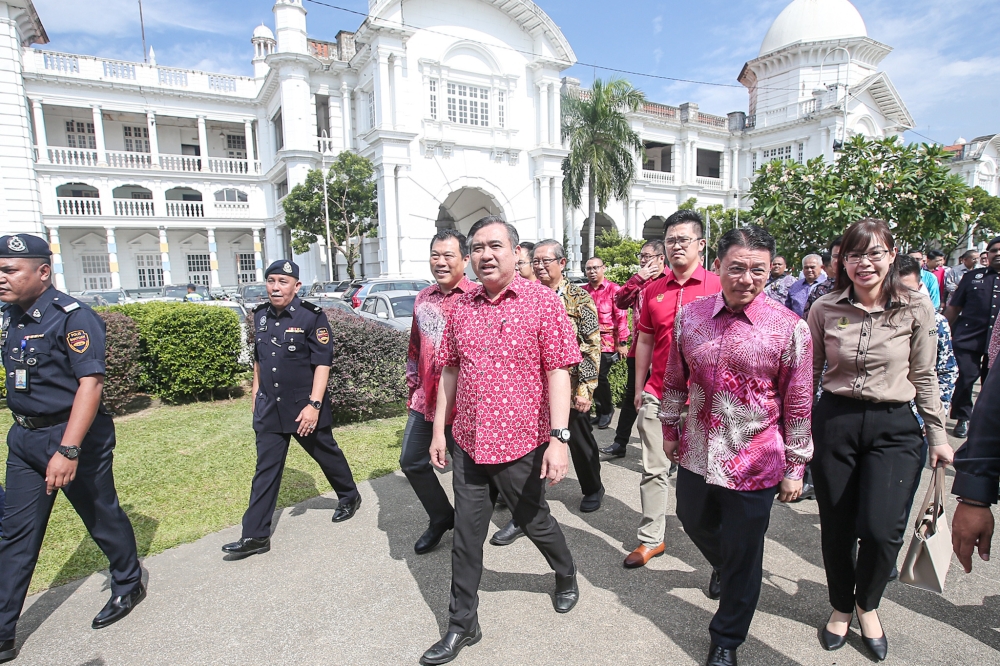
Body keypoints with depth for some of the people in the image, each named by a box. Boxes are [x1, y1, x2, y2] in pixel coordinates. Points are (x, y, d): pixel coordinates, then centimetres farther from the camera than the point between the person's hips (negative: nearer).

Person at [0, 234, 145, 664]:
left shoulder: (72, 318, -18)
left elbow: (90, 383, -25)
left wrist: (68, 450, -30)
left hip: (72, 435, -7)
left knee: (102, 516, 10)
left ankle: (129, 586, 32)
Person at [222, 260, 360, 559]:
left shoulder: (312, 316, -14)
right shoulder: (261, 315, 5)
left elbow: (322, 363, -16)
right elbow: (258, 359, 17)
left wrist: (314, 405, -21)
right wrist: (256, 394, 18)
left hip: (304, 407, -5)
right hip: (269, 408, 5)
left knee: (326, 454, 14)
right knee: (266, 470, 7)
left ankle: (350, 497, 39)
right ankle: (255, 535, 16)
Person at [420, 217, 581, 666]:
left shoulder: (542, 301, -10)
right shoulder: (462, 307, 3)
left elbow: (558, 373, -13)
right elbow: (450, 371, 10)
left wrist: (558, 439, -19)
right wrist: (439, 430, 11)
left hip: (522, 444, -3)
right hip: (468, 443, 4)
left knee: (535, 522, 18)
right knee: (466, 536, 13)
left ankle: (567, 576, 50)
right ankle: (462, 625, 33)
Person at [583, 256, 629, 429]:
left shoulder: (614, 289, -6)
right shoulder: (582, 291, 9)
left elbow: (621, 317, -8)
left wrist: (623, 342, -10)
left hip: (607, 342, -5)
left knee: (600, 376, -6)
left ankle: (607, 410, 18)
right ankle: (600, 411, 27)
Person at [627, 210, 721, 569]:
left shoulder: (716, 287, -4)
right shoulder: (653, 290, 7)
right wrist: (639, 387, 11)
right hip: (657, 394, 3)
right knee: (654, 470, 8)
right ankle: (650, 538, 21)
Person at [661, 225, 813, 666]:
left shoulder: (789, 328, -13)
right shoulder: (689, 316, -4)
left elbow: (798, 406, -6)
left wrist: (796, 467, -2)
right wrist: (669, 428, 13)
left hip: (753, 464, -3)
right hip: (697, 455, 4)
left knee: (743, 558, 13)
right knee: (695, 521, 27)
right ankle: (722, 567, 62)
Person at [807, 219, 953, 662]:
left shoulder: (916, 308, -2)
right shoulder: (825, 309, -3)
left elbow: (924, 377, 5)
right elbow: (808, 374, 4)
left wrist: (938, 435, 7)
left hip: (894, 428, 0)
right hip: (834, 422, 1)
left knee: (882, 529, -9)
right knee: (837, 527, 11)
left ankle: (868, 604, 25)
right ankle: (841, 607, 37)